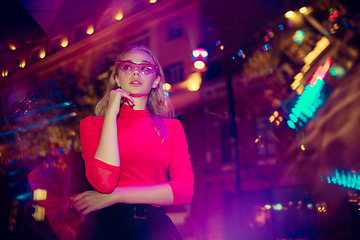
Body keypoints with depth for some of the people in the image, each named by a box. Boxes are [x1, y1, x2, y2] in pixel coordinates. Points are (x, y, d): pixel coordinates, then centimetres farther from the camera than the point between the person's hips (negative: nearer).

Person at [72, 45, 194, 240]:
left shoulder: (172, 128, 15)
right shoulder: (92, 123, 10)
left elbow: (185, 188, 0)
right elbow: (104, 181, -9)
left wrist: (115, 195, -8)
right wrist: (111, 111, -3)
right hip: (106, 224, -1)